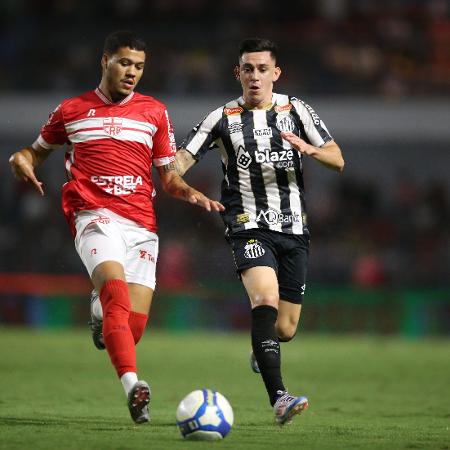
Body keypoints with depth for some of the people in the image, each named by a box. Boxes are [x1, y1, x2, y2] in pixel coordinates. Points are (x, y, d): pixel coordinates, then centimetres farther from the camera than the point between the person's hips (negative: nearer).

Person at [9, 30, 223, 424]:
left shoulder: (154, 112, 15)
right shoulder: (71, 111, 12)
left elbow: (168, 176, 18)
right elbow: (40, 150, 27)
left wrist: (190, 193, -3)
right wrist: (21, 159, 4)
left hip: (141, 223, 3)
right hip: (94, 215, -3)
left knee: (135, 323, -6)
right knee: (116, 289, -30)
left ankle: (103, 317, 32)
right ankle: (133, 385, -41)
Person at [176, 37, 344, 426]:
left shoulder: (296, 110, 7)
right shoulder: (222, 119, 3)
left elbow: (337, 160, 3)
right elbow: (180, 161, 1)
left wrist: (309, 149, -18)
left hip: (294, 229, 3)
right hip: (250, 227, -3)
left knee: (285, 330, 6)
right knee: (266, 298, -30)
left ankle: (261, 350, 45)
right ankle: (279, 399, -38)